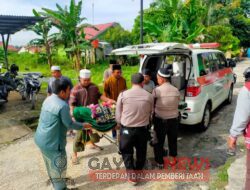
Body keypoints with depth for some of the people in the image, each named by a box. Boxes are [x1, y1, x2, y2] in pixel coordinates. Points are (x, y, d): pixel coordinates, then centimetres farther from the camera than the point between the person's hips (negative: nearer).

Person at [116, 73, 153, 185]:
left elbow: (118, 114, -4)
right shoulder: (149, 96, -6)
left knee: (127, 151, 17)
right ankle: (138, 170, 42)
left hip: (126, 128, -2)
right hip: (142, 129, 2)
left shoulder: (123, 94, -11)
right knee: (141, 151, 23)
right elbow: (150, 114, 4)